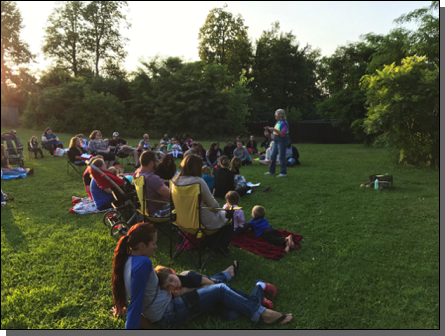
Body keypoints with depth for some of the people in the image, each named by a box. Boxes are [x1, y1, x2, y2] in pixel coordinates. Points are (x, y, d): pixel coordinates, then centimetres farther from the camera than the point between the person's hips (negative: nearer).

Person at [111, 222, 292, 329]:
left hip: (158, 312, 10)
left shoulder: (128, 258, -5)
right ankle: (263, 314, 5)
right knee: (220, 290, -7)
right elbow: (135, 303, -32)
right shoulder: (143, 264, -32)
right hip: (168, 314, -10)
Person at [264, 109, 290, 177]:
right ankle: (271, 171, 24)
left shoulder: (284, 123, -16)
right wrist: (269, 129, 8)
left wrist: (274, 129, -27)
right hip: (276, 141, 10)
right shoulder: (277, 122, 12)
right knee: (273, 156, 13)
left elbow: (283, 134, -23)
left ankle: (283, 173, 5)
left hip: (282, 141, -10)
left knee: (281, 157, -5)